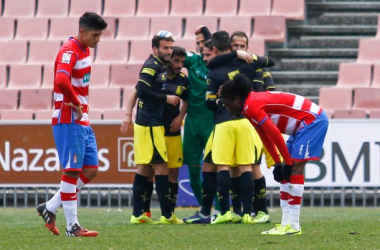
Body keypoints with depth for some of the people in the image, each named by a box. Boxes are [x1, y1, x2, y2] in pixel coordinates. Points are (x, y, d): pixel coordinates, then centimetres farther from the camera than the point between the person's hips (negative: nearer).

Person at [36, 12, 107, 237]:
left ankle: (50, 209, 16)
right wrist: (77, 104, -21)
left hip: (82, 121, 9)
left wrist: (82, 107, 10)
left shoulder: (85, 50, 14)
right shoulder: (69, 52, -16)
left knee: (90, 170, 8)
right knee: (72, 171, -6)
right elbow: (61, 80, -34)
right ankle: (72, 226, -2)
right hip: (68, 120, -9)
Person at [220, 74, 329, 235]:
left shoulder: (251, 106, -20)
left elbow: (275, 134, -23)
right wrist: (277, 164, 15)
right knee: (285, 173, 8)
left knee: (295, 169, -14)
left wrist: (287, 162, -16)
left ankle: (293, 225, -16)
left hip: (312, 119, -10)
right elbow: (266, 137, 18)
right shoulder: (253, 106, 12)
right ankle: (286, 223, 7)